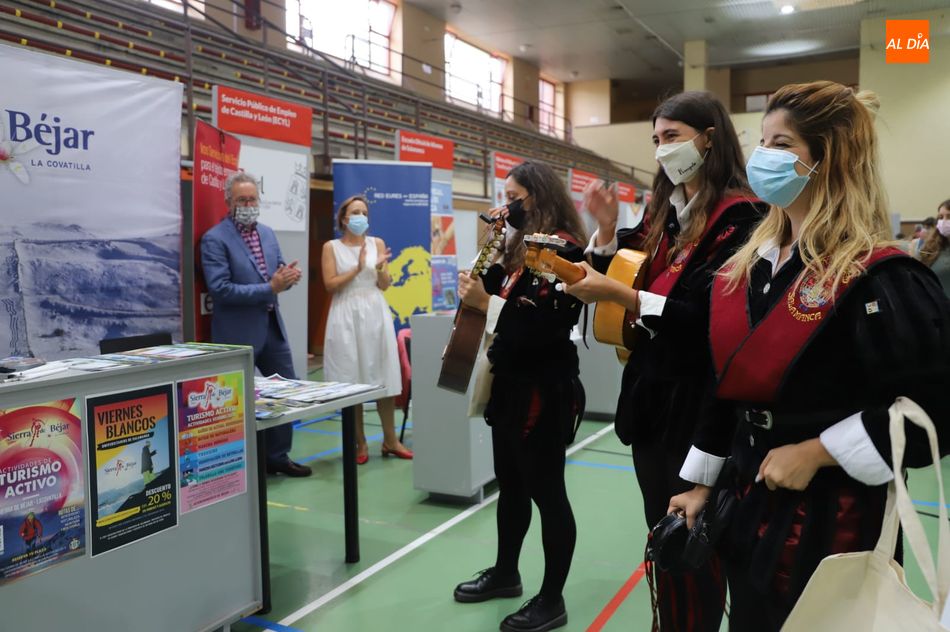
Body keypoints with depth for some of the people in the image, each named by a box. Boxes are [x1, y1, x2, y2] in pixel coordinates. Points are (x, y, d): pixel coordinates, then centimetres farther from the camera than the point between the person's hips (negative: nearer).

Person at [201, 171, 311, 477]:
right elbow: (221, 289, -20)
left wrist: (287, 276, -10)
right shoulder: (214, 239, -12)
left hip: (272, 327, 7)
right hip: (237, 333, -7)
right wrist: (270, 288, -23)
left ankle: (278, 456, 28)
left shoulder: (268, 233, 10)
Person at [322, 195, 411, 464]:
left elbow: (385, 285, 7)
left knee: (384, 377, 3)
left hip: (376, 312, 2)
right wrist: (357, 269, -14)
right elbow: (330, 285, -6)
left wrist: (380, 268, -13)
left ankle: (390, 439, 14)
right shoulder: (332, 247, 3)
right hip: (346, 315, -2)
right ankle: (360, 443, 12)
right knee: (351, 381, 0)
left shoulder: (377, 243, 9)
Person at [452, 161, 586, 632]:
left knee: (546, 492, 2)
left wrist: (486, 303, -24)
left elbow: (544, 327, -26)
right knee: (510, 485, 19)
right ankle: (505, 573, 36)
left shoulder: (561, 249, -17)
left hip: (543, 391, -9)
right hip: (512, 384, 10)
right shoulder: (524, 246, 14)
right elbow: (501, 295, 7)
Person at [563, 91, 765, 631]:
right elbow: (629, 278, 14)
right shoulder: (664, 212, 13)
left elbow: (709, 315, -20)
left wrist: (616, 293, -26)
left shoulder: (741, 216, -12)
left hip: (698, 403, -7)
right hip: (651, 394, 8)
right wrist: (607, 228, -1)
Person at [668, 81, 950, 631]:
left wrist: (814, 452, -20)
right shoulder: (752, 264, 6)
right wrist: (703, 483, 12)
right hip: (751, 503, 7)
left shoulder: (879, 279, -17)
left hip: (830, 520, -7)